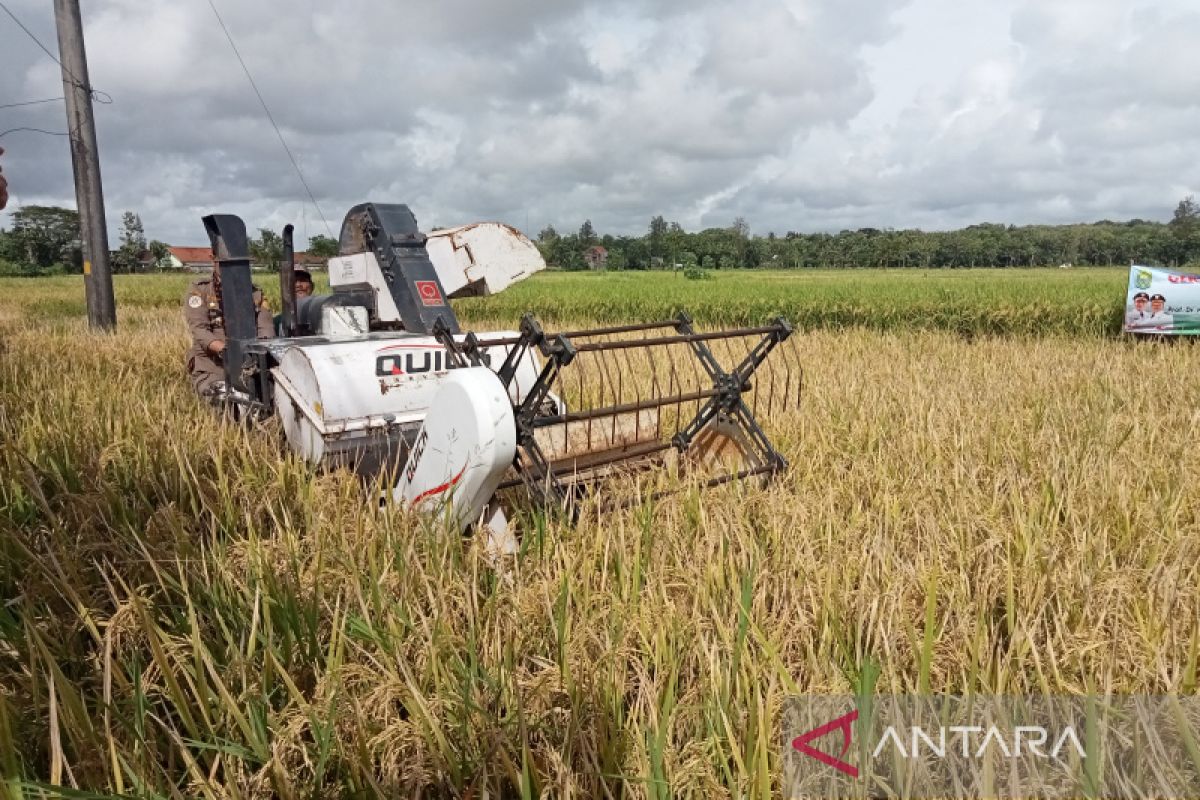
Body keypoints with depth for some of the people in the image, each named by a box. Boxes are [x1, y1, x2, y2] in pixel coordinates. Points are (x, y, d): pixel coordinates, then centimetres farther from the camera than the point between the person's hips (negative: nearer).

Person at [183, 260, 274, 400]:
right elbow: (199, 330, -8)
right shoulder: (198, 290, 5)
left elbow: (265, 328, 2)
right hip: (211, 364, -2)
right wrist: (224, 349, -27)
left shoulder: (255, 293, 13)